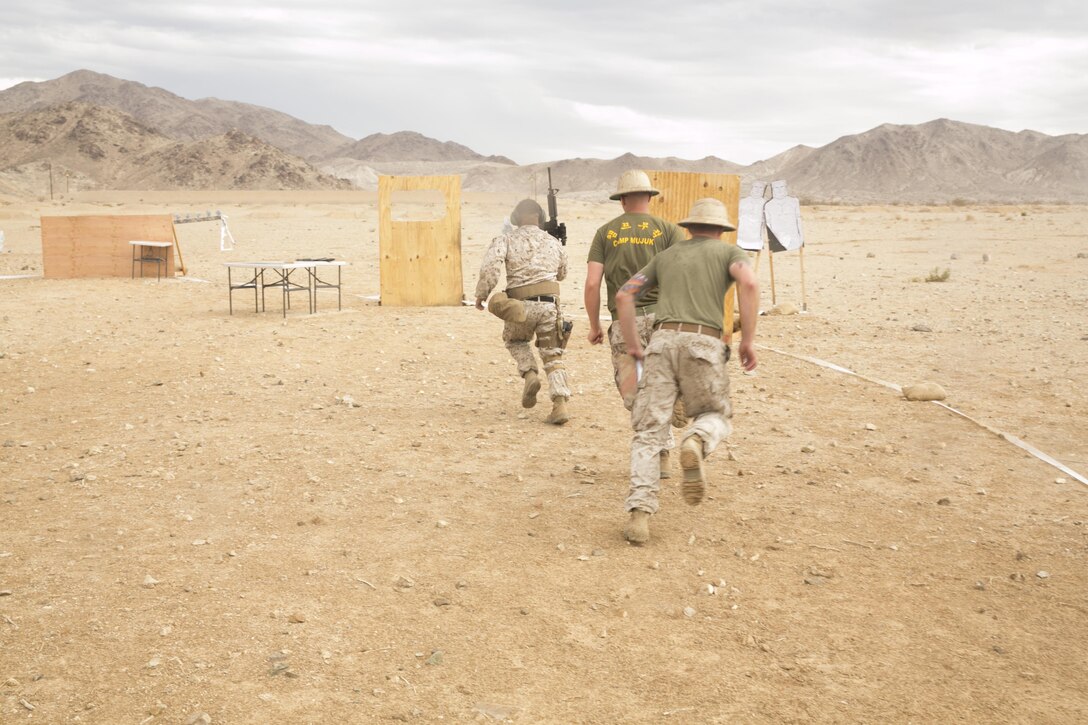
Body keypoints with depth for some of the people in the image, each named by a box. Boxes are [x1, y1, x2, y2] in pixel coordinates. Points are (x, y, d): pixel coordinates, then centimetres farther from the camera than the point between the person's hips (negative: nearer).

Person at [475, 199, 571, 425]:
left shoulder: (507, 239, 2)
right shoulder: (553, 242, 13)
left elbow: (491, 264, -14)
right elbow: (562, 273, 26)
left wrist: (481, 293, -6)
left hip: (520, 305, -2)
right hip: (549, 304, 2)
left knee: (516, 341, 29)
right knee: (553, 356, 10)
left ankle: (529, 375, 5)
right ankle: (560, 404, -2)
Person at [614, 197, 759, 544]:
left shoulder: (666, 255, 26)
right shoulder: (729, 252, 17)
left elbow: (624, 296, 19)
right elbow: (749, 283, -7)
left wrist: (634, 347, 23)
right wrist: (748, 340, -3)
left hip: (662, 340, 2)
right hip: (704, 344, -2)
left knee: (649, 431, 2)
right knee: (716, 416, 20)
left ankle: (640, 512, -15)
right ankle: (696, 443, -17)